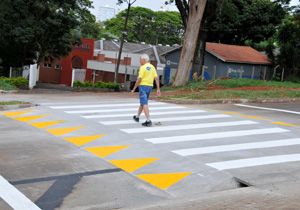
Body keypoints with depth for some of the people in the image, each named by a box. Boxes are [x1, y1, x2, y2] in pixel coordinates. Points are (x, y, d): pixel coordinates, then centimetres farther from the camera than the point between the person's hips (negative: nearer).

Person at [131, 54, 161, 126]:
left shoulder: (143, 67, -13)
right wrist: (158, 89, 5)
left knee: (144, 104, -11)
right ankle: (137, 117, 39)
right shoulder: (152, 67, 10)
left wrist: (134, 89, -9)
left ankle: (148, 121, -20)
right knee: (142, 102, 23)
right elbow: (156, 78, 5)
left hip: (143, 86, -8)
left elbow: (139, 79, -17)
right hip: (150, 87, 8)